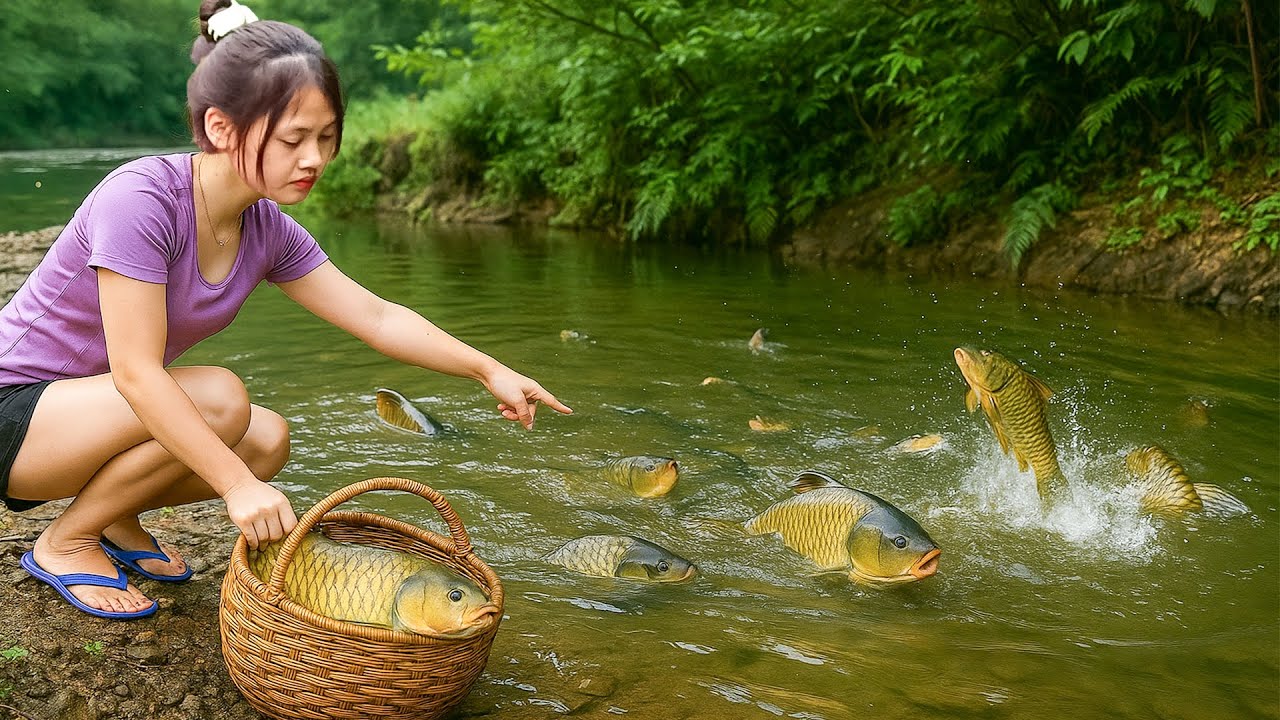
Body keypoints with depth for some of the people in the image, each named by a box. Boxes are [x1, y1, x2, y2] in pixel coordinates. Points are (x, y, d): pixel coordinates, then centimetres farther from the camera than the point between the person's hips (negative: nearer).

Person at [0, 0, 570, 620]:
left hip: (104, 405, 7)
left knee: (267, 440, -9)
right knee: (218, 400, -27)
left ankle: (114, 515, 11)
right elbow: (137, 373, -31)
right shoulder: (140, 199, -28)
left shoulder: (269, 231, -5)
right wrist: (238, 485, -34)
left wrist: (488, 370, -11)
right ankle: (65, 541, -7)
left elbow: (377, 317, -2)